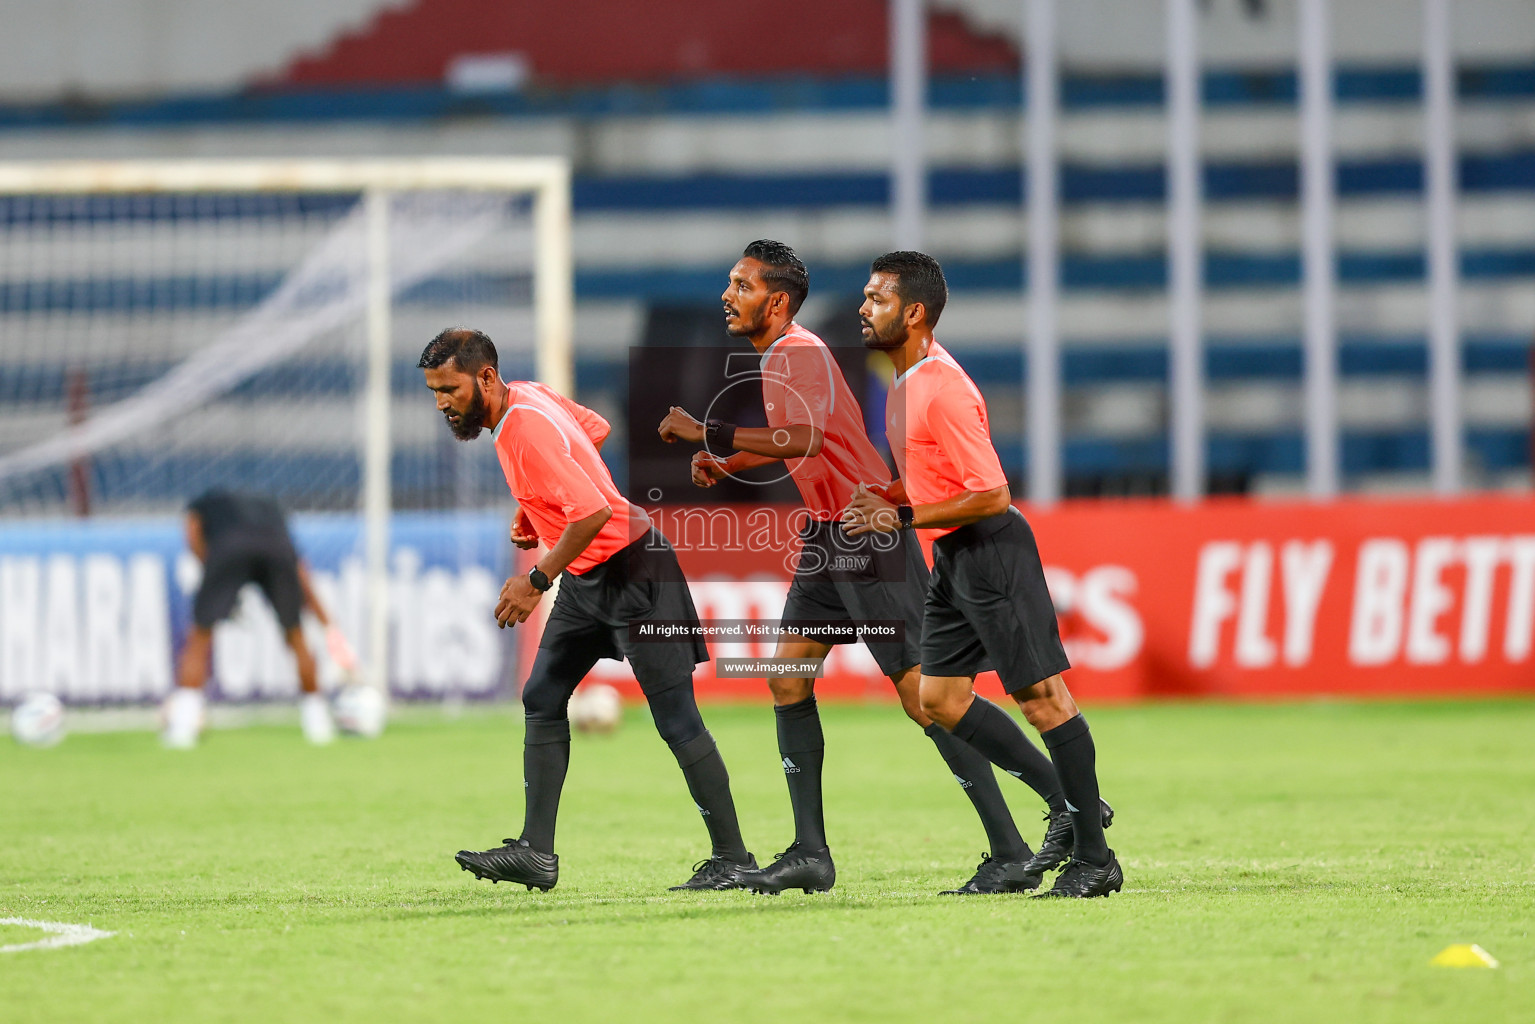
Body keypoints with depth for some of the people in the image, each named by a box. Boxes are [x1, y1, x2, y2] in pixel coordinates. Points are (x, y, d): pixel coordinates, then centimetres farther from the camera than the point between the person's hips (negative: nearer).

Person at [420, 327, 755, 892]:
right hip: (586, 578, 11)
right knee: (542, 699, 8)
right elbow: (595, 429, 20)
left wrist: (537, 581, -25)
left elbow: (593, 512, -32)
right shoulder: (528, 394, 3)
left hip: (631, 570, -11)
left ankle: (732, 858, -1)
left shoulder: (526, 427, -25)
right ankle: (536, 853, 8)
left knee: (676, 718, -7)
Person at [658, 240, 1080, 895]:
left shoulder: (799, 352, -17)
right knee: (787, 676, 5)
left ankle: (1010, 855, -7)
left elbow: (803, 437, -34)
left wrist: (708, 435, -31)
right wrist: (726, 463, 15)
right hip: (828, 535, 10)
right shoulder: (777, 356, 14)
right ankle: (809, 854, 7)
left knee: (921, 692, -10)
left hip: (868, 534, -10)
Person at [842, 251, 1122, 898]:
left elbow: (992, 496, -22)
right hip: (954, 556, 11)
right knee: (939, 700, 9)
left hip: (991, 549, -11)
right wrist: (884, 500, 8)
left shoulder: (943, 389, -20)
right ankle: (1071, 804, 17)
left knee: (1041, 694, -7)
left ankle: (1094, 859, -3)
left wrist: (904, 517, -18)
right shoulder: (908, 375, 11)